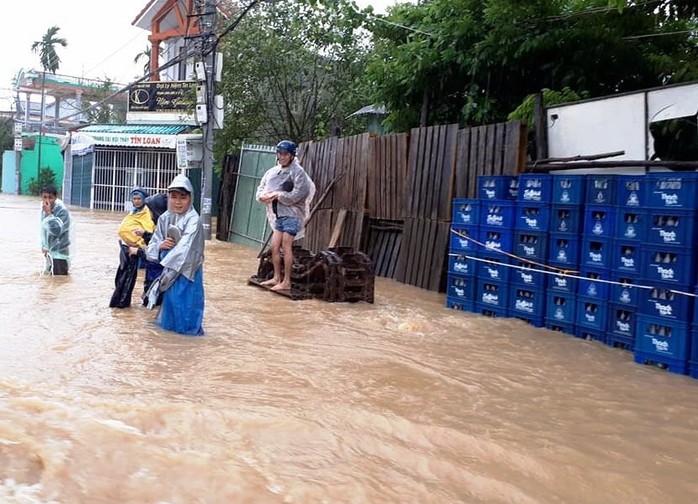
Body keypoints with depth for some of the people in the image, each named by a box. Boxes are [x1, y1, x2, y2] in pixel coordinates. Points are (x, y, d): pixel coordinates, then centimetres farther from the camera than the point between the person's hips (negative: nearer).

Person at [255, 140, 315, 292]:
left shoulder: (297, 171, -9)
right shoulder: (273, 171, 12)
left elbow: (298, 194, -18)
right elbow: (260, 189, 14)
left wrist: (277, 195, -14)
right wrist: (264, 196, -9)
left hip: (292, 214, -7)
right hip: (278, 215, 7)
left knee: (286, 247, -8)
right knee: (274, 247, 8)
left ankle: (286, 282, -4)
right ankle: (277, 278, 21)